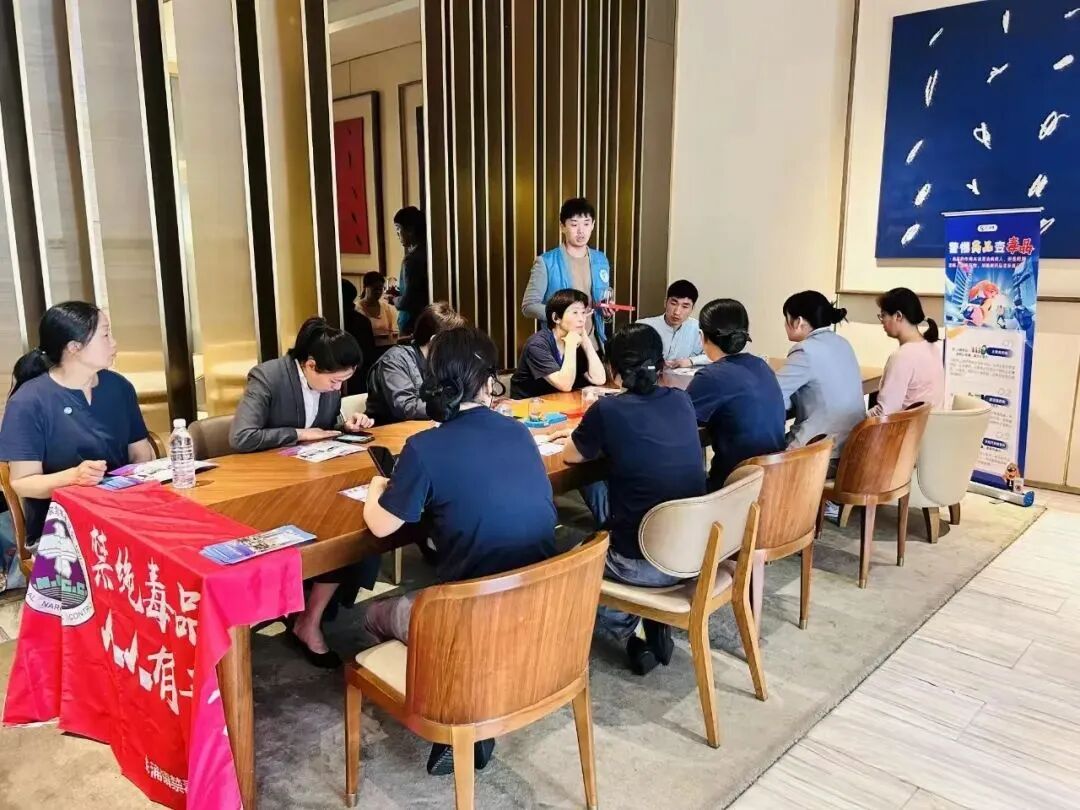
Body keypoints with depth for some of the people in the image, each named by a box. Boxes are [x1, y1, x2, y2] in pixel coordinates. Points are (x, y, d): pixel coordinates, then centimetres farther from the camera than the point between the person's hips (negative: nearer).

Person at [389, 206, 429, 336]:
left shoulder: (412, 259, -16)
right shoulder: (427, 253, 9)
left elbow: (406, 302, -20)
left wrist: (394, 299, -1)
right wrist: (399, 294, 14)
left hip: (413, 326, -8)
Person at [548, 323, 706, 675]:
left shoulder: (607, 411, -13)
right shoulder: (682, 401, 2)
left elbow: (571, 456, 5)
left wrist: (584, 435, 24)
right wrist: (589, 433, 27)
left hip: (644, 564, -5)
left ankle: (627, 633, 18)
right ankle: (657, 626, 22)